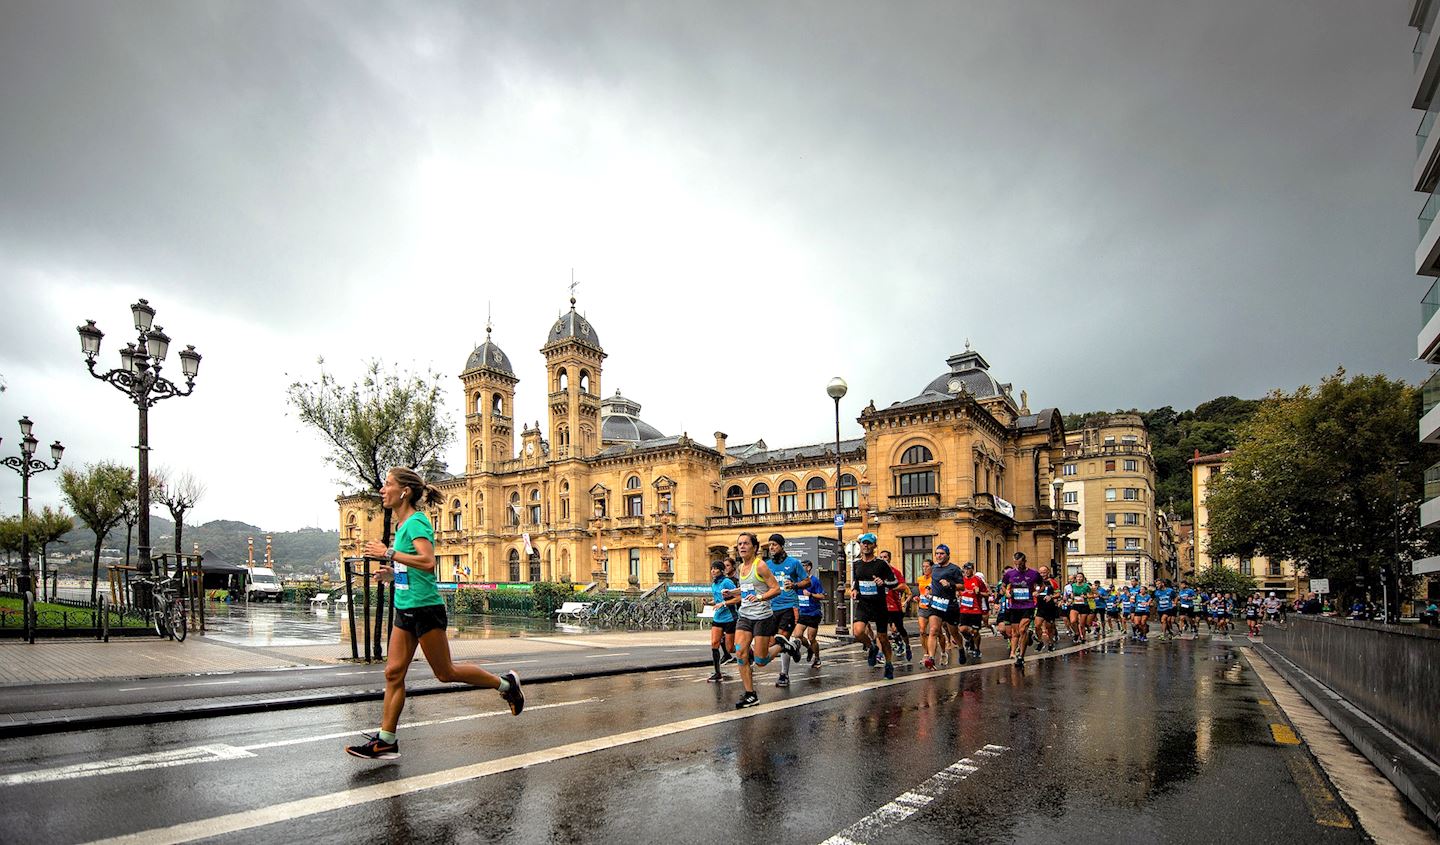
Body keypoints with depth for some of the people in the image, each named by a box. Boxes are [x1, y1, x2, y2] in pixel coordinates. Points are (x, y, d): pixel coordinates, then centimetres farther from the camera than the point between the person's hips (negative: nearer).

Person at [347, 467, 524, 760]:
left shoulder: (416, 522, -15)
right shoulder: (403, 524, 13)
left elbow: (428, 562, -29)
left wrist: (388, 553, -25)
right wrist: (393, 573, 10)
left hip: (425, 608, -9)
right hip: (405, 608, 9)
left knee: (445, 672, 3)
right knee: (393, 673, 7)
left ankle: (505, 683, 18)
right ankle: (386, 740, 13)